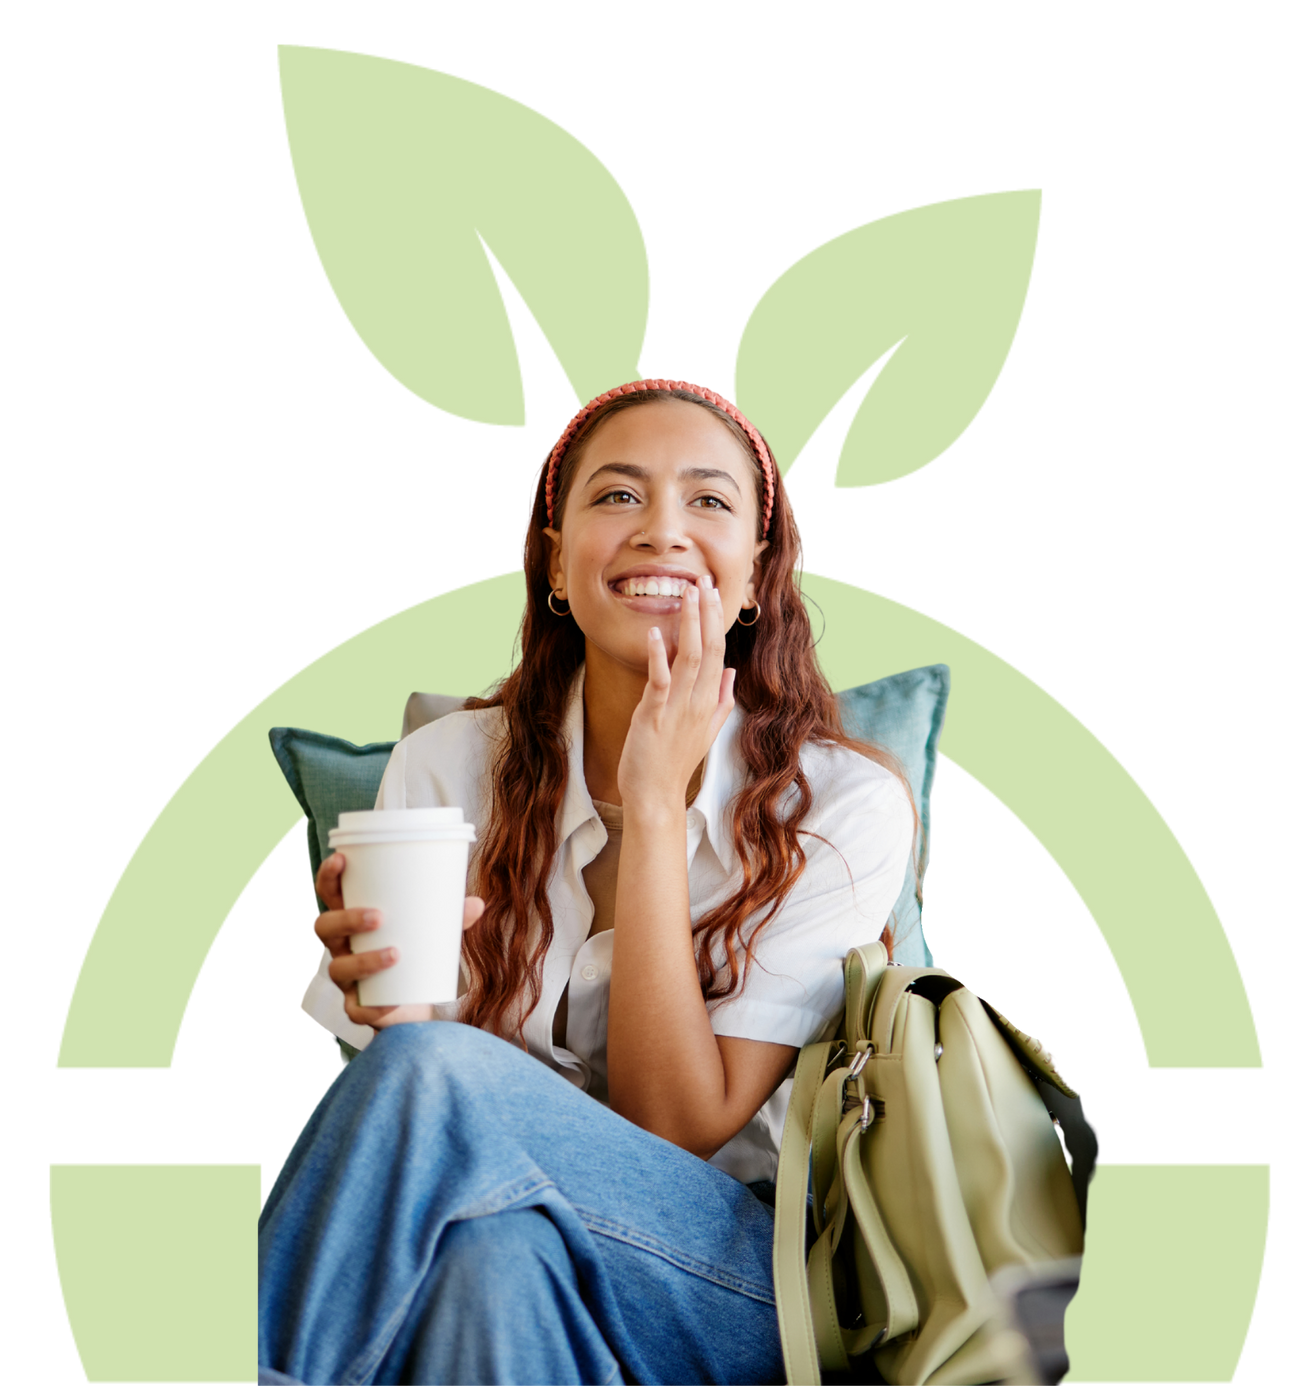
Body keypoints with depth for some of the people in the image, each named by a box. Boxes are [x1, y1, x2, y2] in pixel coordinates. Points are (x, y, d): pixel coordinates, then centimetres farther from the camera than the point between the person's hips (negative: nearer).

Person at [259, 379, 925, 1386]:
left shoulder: (844, 802, -7)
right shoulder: (445, 769, -1)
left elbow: (679, 1126, -13)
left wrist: (655, 807, -17)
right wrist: (385, 996, -23)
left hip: (740, 1293, -1)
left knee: (434, 1071, -29)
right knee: (491, 1239, -37)